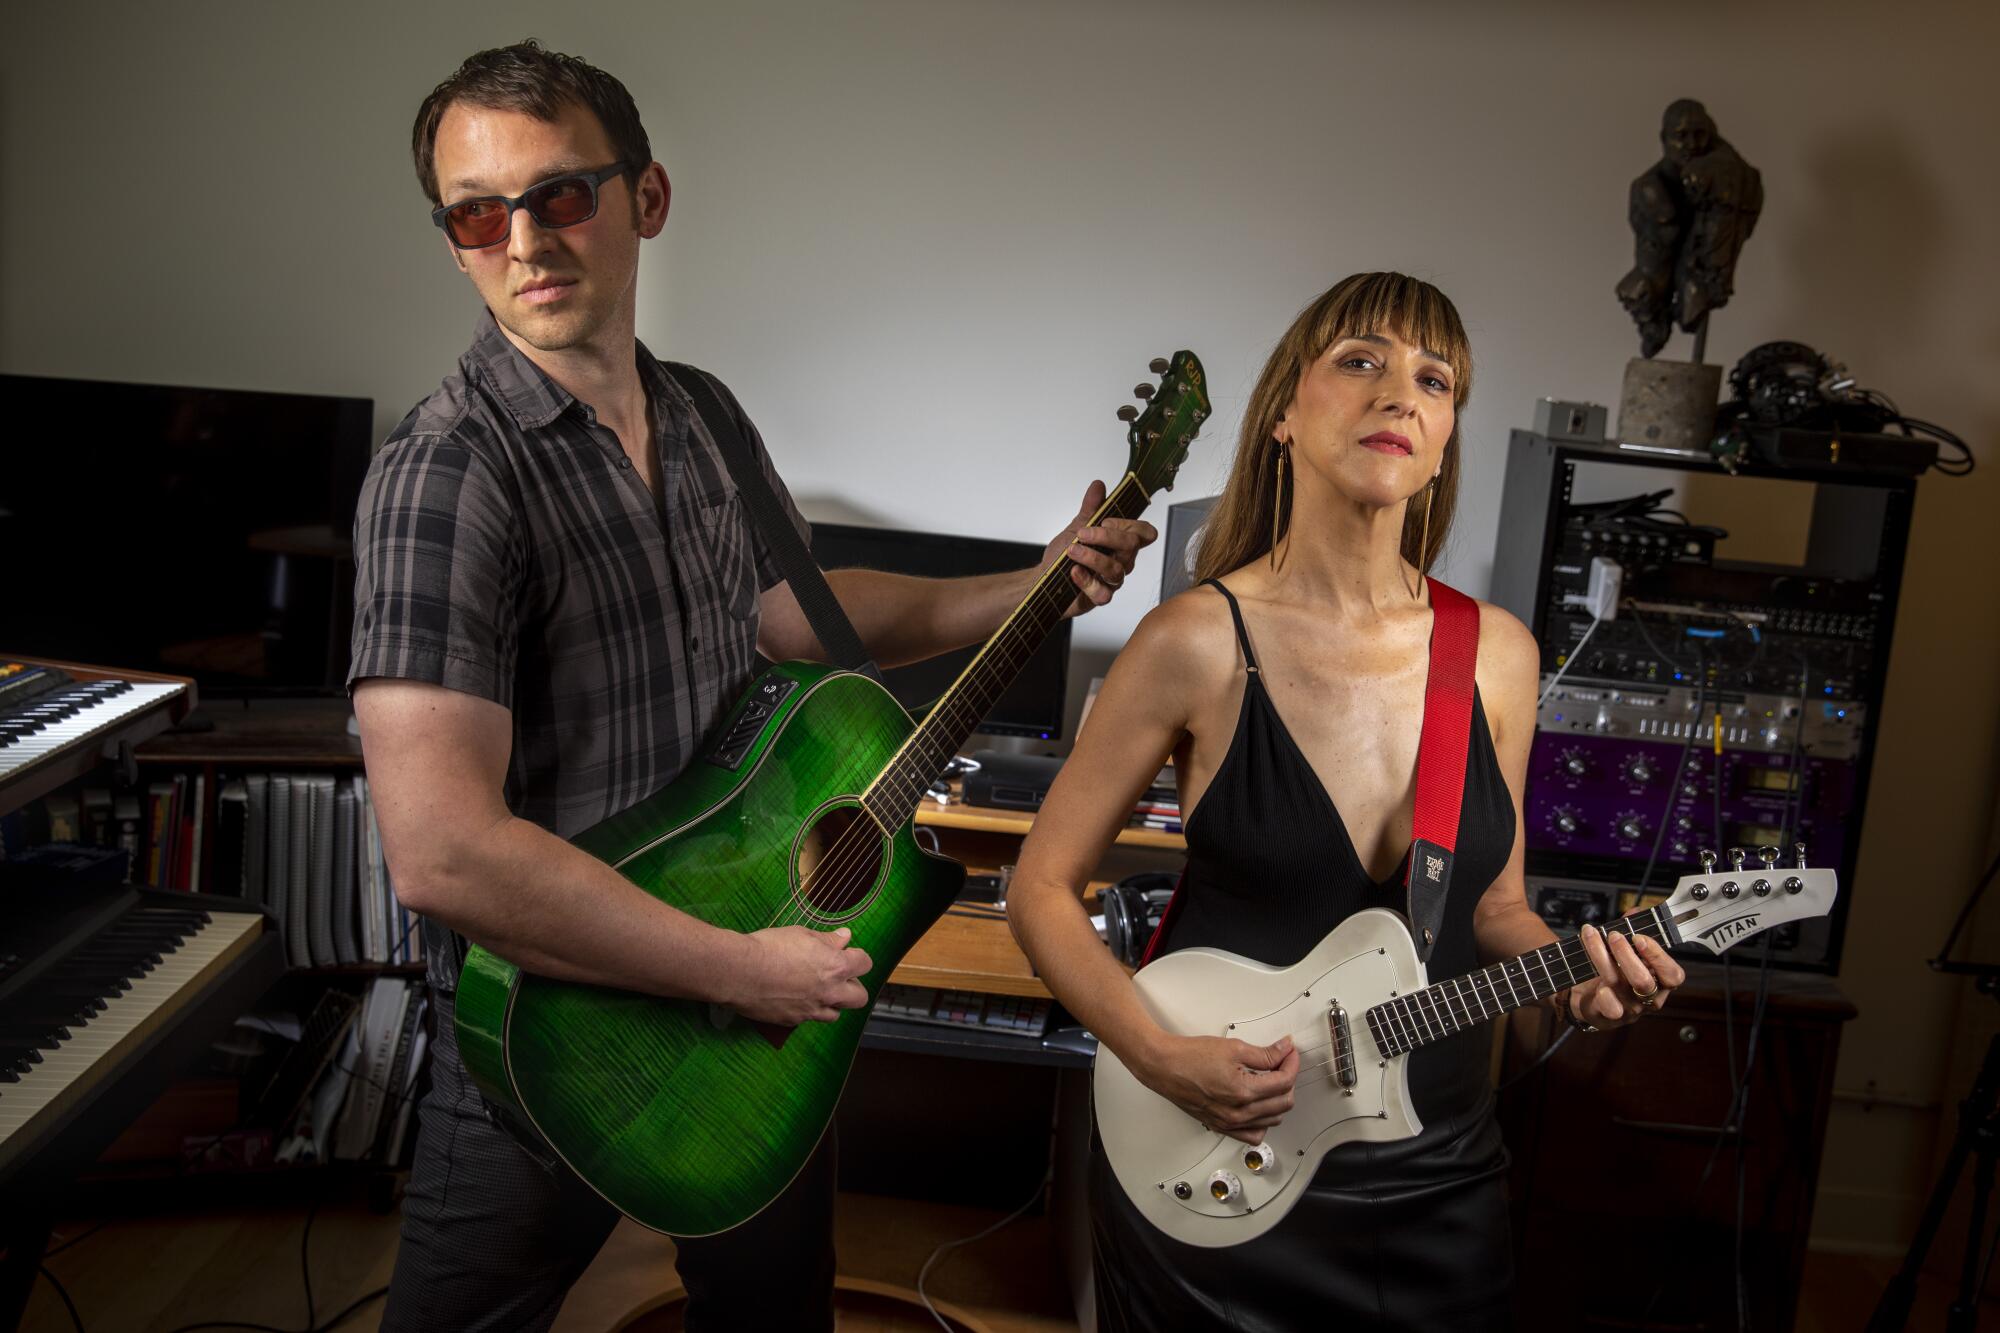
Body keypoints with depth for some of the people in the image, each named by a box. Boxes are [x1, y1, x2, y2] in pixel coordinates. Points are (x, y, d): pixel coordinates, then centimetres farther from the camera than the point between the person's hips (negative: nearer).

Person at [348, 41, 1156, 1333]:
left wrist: (1036, 587, 11)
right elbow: (443, 851, -32)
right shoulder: (445, 475, -24)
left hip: (763, 993, 6)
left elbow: (792, 609, 18)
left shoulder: (706, 421, 2)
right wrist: (746, 970, -25)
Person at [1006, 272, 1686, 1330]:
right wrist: (1160, 1057, -18)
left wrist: (1572, 974, -10)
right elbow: (1042, 886, -8)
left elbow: (1491, 905, 9)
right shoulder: (1201, 641, -15)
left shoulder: (1498, 654, -3)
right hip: (1208, 1176, -3)